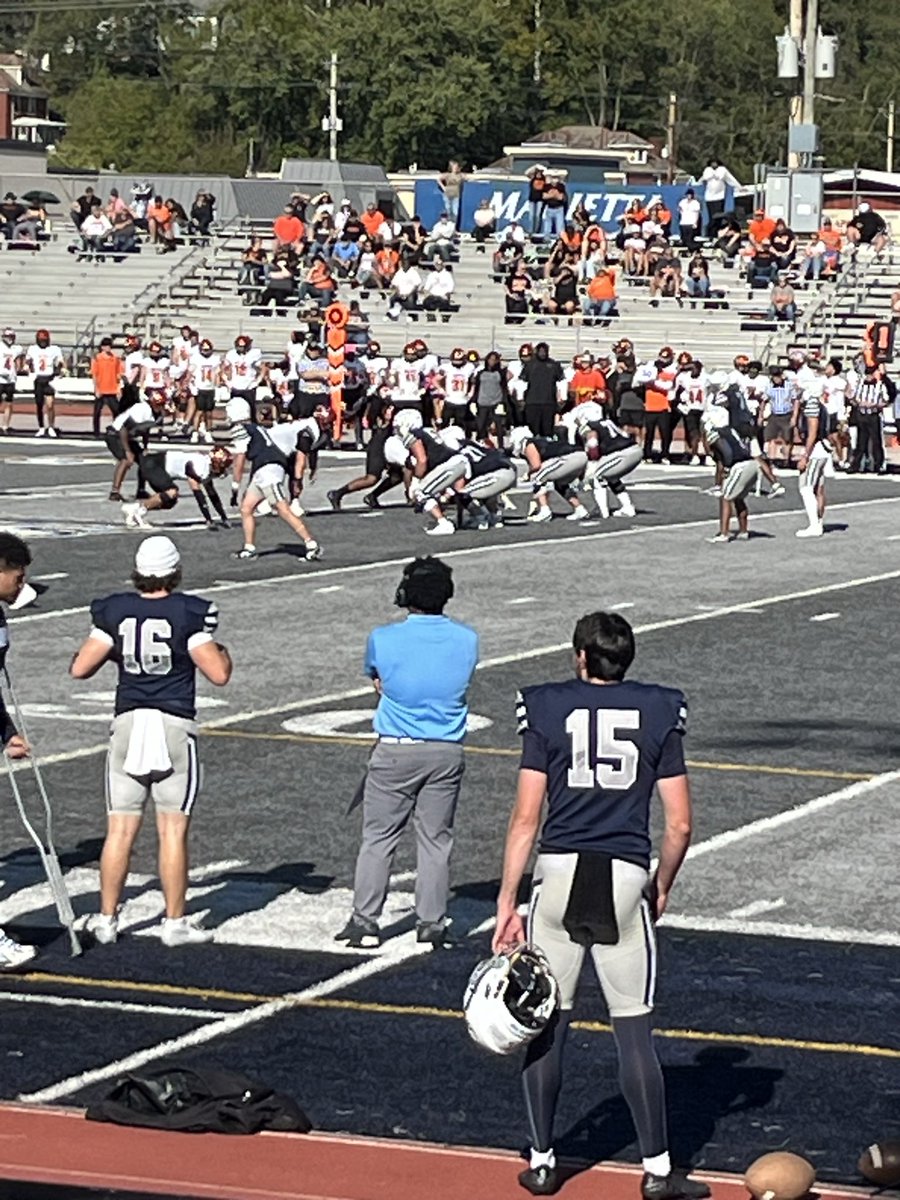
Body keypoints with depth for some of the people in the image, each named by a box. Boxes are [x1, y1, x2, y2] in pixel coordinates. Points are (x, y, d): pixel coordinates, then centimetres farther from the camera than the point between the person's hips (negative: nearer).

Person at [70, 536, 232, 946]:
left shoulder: (114, 612, 1)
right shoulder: (188, 614, -7)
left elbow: (80, 668, 2)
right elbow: (218, 674, -8)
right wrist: (223, 652, 13)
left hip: (128, 724, 3)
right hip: (174, 727, -3)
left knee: (120, 830, 8)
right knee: (172, 831, 2)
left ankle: (106, 919, 13)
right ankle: (174, 922, 6)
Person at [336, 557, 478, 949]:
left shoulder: (383, 639, -9)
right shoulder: (467, 640, -3)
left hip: (395, 752, -2)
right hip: (447, 751, 2)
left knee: (378, 837, 7)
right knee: (435, 839, 10)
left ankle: (364, 921, 8)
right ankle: (431, 923, 12)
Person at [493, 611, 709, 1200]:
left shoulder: (548, 709, 2)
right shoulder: (659, 713, 5)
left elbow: (525, 817, -2)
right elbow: (680, 824, 3)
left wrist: (508, 902, 0)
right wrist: (662, 888, 18)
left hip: (559, 872, 0)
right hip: (626, 876, 0)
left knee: (547, 1025, 10)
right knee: (635, 1033, 4)